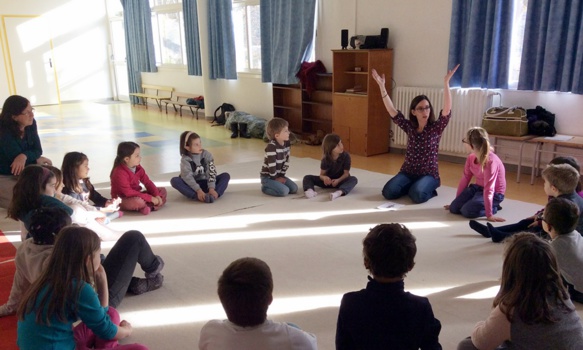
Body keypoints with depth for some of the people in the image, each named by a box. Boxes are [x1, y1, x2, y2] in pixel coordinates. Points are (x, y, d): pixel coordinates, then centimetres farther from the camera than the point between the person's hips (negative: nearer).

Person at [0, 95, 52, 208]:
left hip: (22, 173, 7)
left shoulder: (30, 124, -8)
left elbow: (38, 150, -7)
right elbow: (16, 161, -25)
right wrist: (37, 159, -11)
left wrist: (24, 155, -28)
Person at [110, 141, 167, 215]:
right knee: (138, 201, -42)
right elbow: (128, 193, -29)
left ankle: (148, 207, -24)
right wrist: (150, 198, -30)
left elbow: (147, 182, 1)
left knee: (162, 191, 1)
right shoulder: (119, 173, -24)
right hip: (122, 200, -9)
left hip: (136, 196, 9)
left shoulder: (138, 168, 2)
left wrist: (157, 196, -17)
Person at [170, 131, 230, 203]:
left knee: (226, 175, -17)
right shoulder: (185, 160, -12)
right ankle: (198, 197, -44)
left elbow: (211, 172, -16)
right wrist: (198, 190, -37)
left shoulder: (207, 155, -7)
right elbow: (188, 177, -23)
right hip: (192, 186, -2)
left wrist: (211, 188, -32)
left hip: (206, 183, 2)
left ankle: (214, 195, -43)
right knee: (174, 180, -28)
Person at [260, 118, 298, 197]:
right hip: (268, 176, -8)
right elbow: (271, 165, -23)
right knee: (284, 191, -23)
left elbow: (286, 161, 3)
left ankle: (271, 186, 13)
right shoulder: (271, 146, -24)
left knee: (294, 189, -3)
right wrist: (275, 178, -14)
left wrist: (281, 176, -1)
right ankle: (265, 187, 0)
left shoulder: (287, 144, 0)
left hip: (279, 175, 8)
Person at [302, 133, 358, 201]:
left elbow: (346, 173, -15)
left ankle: (339, 192, -59)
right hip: (328, 180, 2)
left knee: (353, 179, -33)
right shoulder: (325, 159, -13)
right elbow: (322, 174, -10)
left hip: (341, 180, -1)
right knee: (307, 177, -15)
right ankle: (309, 190, -48)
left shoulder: (346, 156, -17)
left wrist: (338, 180, -35)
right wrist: (324, 177, -36)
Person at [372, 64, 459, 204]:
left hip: (429, 174, -3)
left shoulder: (436, 128, -6)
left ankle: (429, 189, 4)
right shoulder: (409, 127, 2)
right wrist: (382, 86, -13)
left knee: (418, 195, -32)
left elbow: (447, 109, -22)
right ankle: (411, 187, 11)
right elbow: (392, 110, -4)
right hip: (408, 172, 3)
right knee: (388, 192, -20)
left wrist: (446, 83, -33)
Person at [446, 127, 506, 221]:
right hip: (477, 188, 8)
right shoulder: (471, 158, -5)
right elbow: (464, 179, 3)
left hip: (494, 193, -8)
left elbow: (489, 188, -31)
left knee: (467, 210, -27)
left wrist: (489, 215, -30)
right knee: (454, 208, -7)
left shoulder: (490, 161, -29)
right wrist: (457, 201, 9)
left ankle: (494, 207, 0)